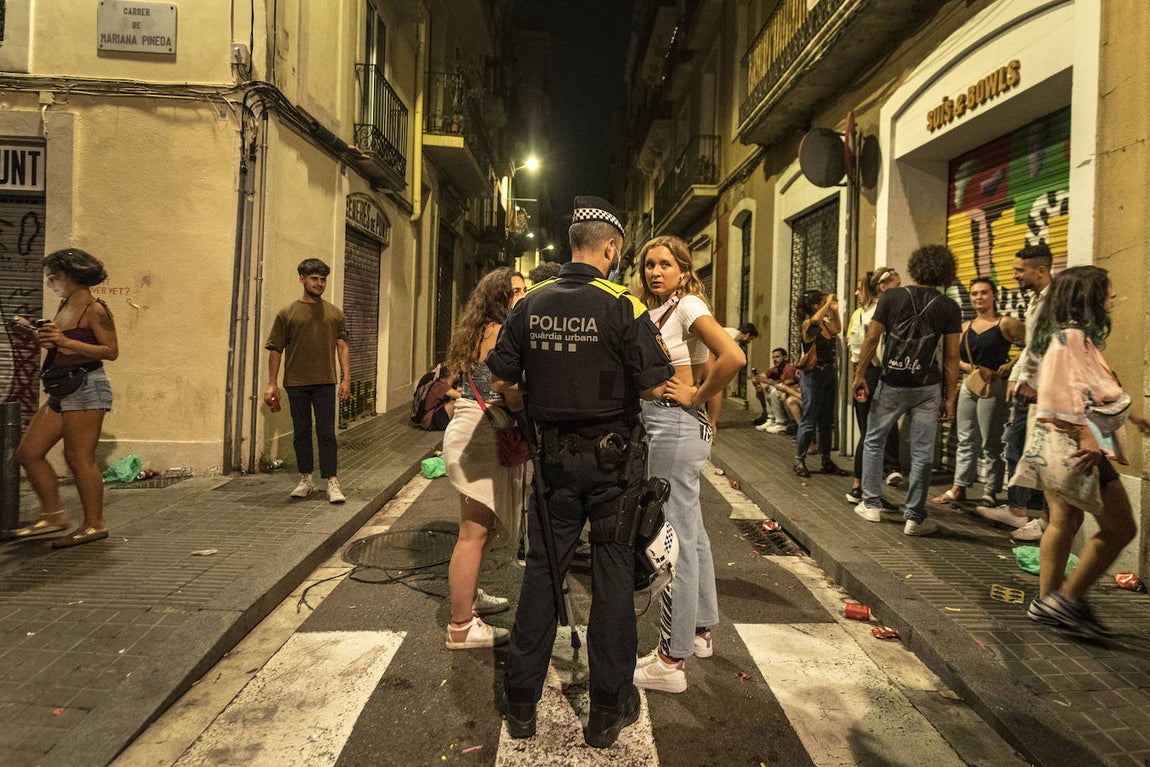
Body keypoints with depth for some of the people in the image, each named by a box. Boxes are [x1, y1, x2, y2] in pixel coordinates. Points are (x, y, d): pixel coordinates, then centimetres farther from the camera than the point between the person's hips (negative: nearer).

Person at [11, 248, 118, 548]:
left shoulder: (94, 310, -9)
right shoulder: (64, 306, 17)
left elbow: (111, 351, -16)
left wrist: (65, 341, -20)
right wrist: (33, 331, 11)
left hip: (86, 386, -9)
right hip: (62, 389, 9)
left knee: (78, 458, -7)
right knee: (28, 452, 9)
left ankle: (95, 525, 2)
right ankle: (52, 515, 18)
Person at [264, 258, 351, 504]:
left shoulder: (335, 313, 8)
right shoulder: (287, 313, 4)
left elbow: (342, 346, 7)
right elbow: (275, 349, 3)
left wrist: (345, 378, -2)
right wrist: (272, 383, -1)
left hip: (325, 382, 0)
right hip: (296, 383, 0)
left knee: (327, 433, -1)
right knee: (301, 432, 9)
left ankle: (332, 482, 2)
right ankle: (306, 480, 21)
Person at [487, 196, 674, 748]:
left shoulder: (530, 304, 0)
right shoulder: (622, 306, -12)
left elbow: (500, 381, 3)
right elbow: (655, 388, -14)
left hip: (553, 455, 4)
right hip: (613, 458, -3)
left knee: (542, 570, 14)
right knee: (613, 575, 8)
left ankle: (521, 703, 25)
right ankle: (608, 711, 20)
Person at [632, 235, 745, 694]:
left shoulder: (688, 305, -11)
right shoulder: (656, 311, 14)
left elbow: (733, 358, -25)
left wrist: (696, 397, -15)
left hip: (676, 427, -10)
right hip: (661, 426, 10)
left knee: (676, 540, -4)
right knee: (691, 533, 18)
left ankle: (671, 662, 5)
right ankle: (700, 632, 34)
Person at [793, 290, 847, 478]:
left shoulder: (826, 324, 9)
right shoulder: (808, 325, -12)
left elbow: (838, 329, 27)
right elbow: (815, 318, -34)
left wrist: (835, 310, 14)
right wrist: (828, 303, -22)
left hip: (829, 373, 8)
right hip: (813, 375, -8)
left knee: (826, 421, 13)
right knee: (809, 420, -3)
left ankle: (826, 461, 22)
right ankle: (799, 460, 8)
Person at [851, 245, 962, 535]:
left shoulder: (891, 297, -3)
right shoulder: (949, 308, 0)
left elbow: (872, 339, -5)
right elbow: (951, 357, -1)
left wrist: (860, 375, 4)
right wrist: (950, 398, 4)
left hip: (891, 384, 0)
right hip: (927, 388, 0)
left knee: (874, 441, 16)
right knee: (922, 453, 5)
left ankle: (871, 504, 20)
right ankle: (914, 517, 10)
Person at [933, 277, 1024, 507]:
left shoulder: (1006, 323, -5)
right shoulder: (966, 327, 12)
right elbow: (955, 358, 10)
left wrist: (1011, 364, -15)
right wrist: (970, 367, -8)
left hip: (993, 387, -6)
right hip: (968, 385, 6)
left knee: (990, 441, 0)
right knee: (965, 439, 10)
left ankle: (990, 490, 10)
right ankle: (959, 487, 17)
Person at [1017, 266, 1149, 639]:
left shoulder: (1072, 336, 16)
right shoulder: (1072, 336, -15)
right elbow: (1070, 397, -22)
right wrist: (1089, 441, -24)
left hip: (1058, 447, 10)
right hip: (1073, 446, -10)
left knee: (1064, 521, 14)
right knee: (1120, 528, -2)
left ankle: (1046, 601, 22)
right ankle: (1068, 599, 3)